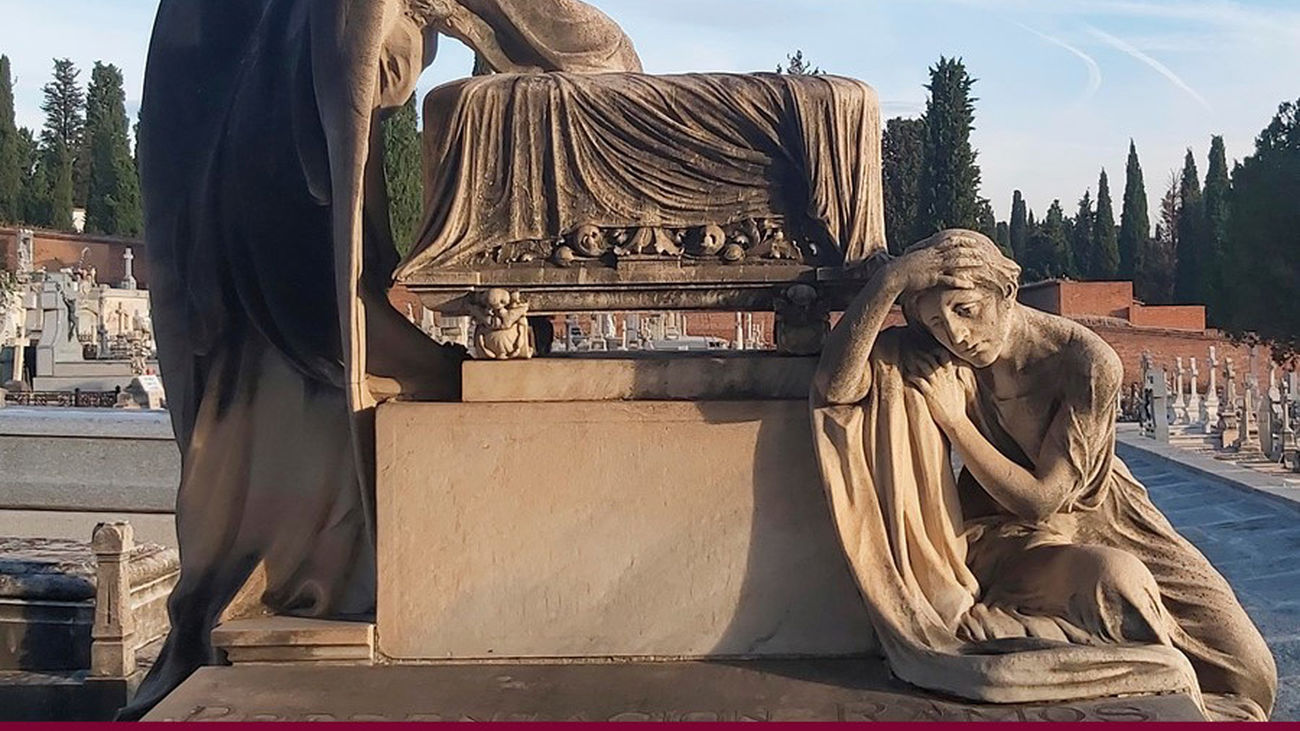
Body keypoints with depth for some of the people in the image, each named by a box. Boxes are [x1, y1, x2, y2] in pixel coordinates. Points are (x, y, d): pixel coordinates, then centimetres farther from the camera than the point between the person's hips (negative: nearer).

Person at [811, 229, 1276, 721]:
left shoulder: (1088, 362, -20)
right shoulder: (936, 360, -12)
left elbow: (1041, 499, -19)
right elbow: (835, 386, -30)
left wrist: (951, 417, -21)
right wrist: (888, 280, -37)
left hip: (1099, 523, 0)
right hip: (1007, 538, 0)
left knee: (1247, 669, -13)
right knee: (1115, 582, -32)